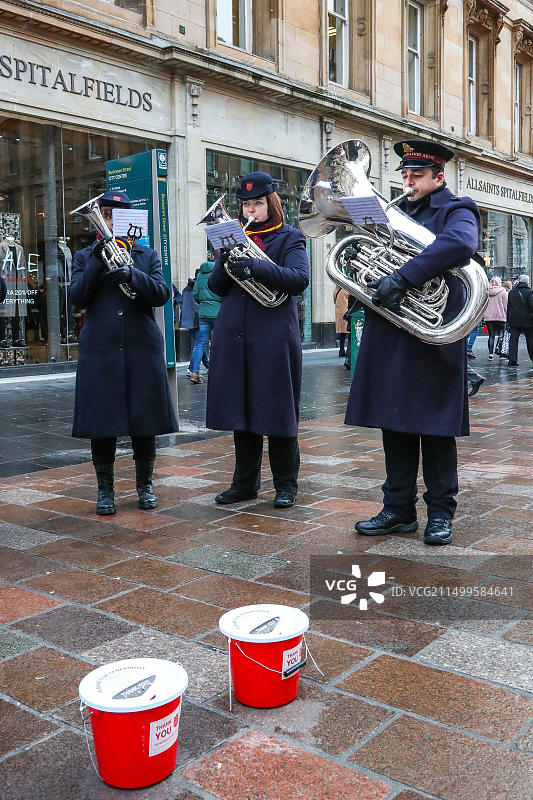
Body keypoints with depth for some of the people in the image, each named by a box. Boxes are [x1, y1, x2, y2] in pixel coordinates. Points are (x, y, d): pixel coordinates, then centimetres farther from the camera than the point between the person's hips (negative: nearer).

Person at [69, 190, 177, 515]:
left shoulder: (148, 256, 12)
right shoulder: (85, 257, 12)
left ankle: (145, 484, 20)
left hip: (143, 348, 1)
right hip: (100, 350, 0)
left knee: (145, 418, 4)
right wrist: (97, 260, -13)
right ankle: (105, 489, 14)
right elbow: (77, 297, -4)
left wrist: (132, 275, -20)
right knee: (102, 419, 1)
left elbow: (162, 293, -4)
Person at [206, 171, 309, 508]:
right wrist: (225, 262, -11)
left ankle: (286, 484, 15)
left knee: (278, 411, 2)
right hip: (235, 337, 4)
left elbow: (299, 278, -14)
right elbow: (216, 287, 10)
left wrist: (256, 267, -26)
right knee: (240, 410, 8)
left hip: (274, 337, -4)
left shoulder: (290, 238, 4)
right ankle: (245, 483, 20)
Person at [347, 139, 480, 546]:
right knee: (395, 424, 8)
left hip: (433, 338, -6)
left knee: (435, 427, 2)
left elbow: (459, 244, -23)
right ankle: (399, 509, 18)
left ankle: (440, 513, 14)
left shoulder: (457, 210, 0)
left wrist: (402, 278, -28)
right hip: (391, 339, 6)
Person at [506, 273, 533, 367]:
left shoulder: (511, 293, 10)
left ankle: (512, 360, -7)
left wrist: (508, 320, 17)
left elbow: (507, 307, 13)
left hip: (514, 320, 3)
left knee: (513, 339, 1)